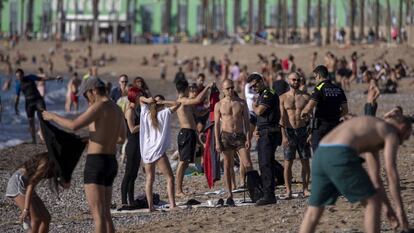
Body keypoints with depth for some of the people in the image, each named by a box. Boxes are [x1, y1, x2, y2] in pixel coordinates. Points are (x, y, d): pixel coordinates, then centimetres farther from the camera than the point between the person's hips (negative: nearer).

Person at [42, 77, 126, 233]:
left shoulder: (100, 106, -14)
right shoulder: (118, 111, 16)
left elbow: (74, 126, -22)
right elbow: (122, 139, 32)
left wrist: (53, 116, -6)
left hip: (96, 164, -9)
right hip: (111, 164, 9)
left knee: (98, 215, -8)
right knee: (105, 214, 14)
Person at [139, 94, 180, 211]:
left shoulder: (146, 113, 9)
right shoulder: (165, 113, -2)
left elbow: (140, 98, 21)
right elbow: (177, 104, 1)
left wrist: (147, 100, 1)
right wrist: (163, 102, -3)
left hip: (146, 151, 4)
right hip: (159, 150, -4)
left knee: (149, 179, 10)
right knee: (170, 178, -1)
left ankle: (150, 206, 4)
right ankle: (172, 204, -13)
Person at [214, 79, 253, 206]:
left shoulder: (242, 103, 6)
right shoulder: (219, 105, 4)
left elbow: (246, 122, 6)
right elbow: (216, 124, 4)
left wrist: (248, 139, -3)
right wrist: (217, 142, -4)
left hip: (240, 136, 0)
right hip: (226, 136, 0)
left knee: (248, 165, -8)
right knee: (228, 166, 3)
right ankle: (230, 195, 7)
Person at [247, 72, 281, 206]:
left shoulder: (269, 94, -11)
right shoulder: (262, 95, 21)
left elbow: (259, 111, -22)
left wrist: (254, 106, -1)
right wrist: (257, 130, 12)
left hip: (269, 133, -10)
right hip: (262, 134, 10)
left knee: (266, 165, -13)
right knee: (264, 165, 11)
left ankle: (269, 195, -15)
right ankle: (267, 195, 15)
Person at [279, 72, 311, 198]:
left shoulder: (306, 97, 6)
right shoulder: (283, 97, 4)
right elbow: (282, 117, -1)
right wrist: (284, 135, -11)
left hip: (302, 131, 1)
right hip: (288, 131, -1)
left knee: (305, 162, 1)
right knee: (288, 163, -3)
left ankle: (305, 189, 7)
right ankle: (288, 191, -1)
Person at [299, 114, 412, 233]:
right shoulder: (391, 133, 14)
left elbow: (374, 176, 42)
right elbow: (391, 172, 4)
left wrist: (387, 207, 44)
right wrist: (400, 209, 7)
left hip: (320, 154, 8)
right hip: (340, 156, -8)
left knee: (314, 210, 18)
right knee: (373, 202, 7)